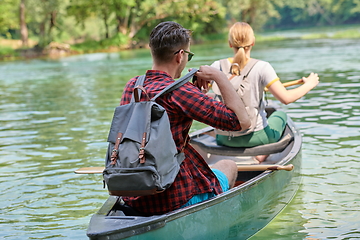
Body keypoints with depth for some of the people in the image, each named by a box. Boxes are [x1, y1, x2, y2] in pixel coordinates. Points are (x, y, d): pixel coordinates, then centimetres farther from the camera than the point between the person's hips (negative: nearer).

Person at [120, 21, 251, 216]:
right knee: (228, 166, 23)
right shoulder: (178, 92, -19)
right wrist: (219, 77, -7)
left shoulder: (131, 86, 3)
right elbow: (242, 121, -14)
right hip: (174, 199, -7)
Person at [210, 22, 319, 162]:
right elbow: (286, 98, -19)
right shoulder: (262, 67, -16)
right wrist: (309, 85, -2)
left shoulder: (217, 66, -9)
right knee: (280, 114, 32)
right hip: (256, 137, -3)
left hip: (226, 139, 3)